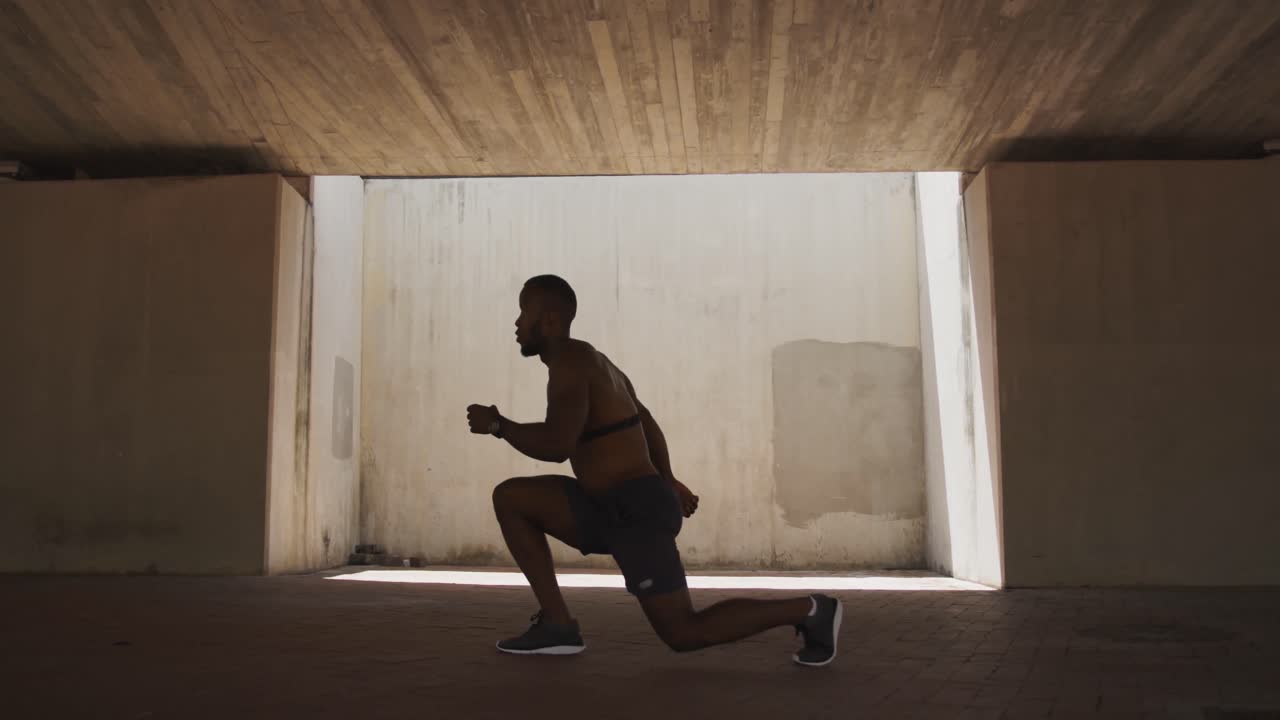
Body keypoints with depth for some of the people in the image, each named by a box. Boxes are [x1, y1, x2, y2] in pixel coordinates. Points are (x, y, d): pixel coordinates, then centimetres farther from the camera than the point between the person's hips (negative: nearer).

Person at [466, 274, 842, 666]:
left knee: (684, 635, -4)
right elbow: (645, 420, 26)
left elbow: (557, 445, -26)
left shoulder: (568, 360, -14)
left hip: (636, 515, -10)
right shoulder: (589, 360, 16)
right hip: (615, 510, 10)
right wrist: (666, 482, 36)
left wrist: (497, 424, -10)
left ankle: (809, 610, 5)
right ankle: (557, 625, 6)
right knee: (509, 497, 8)